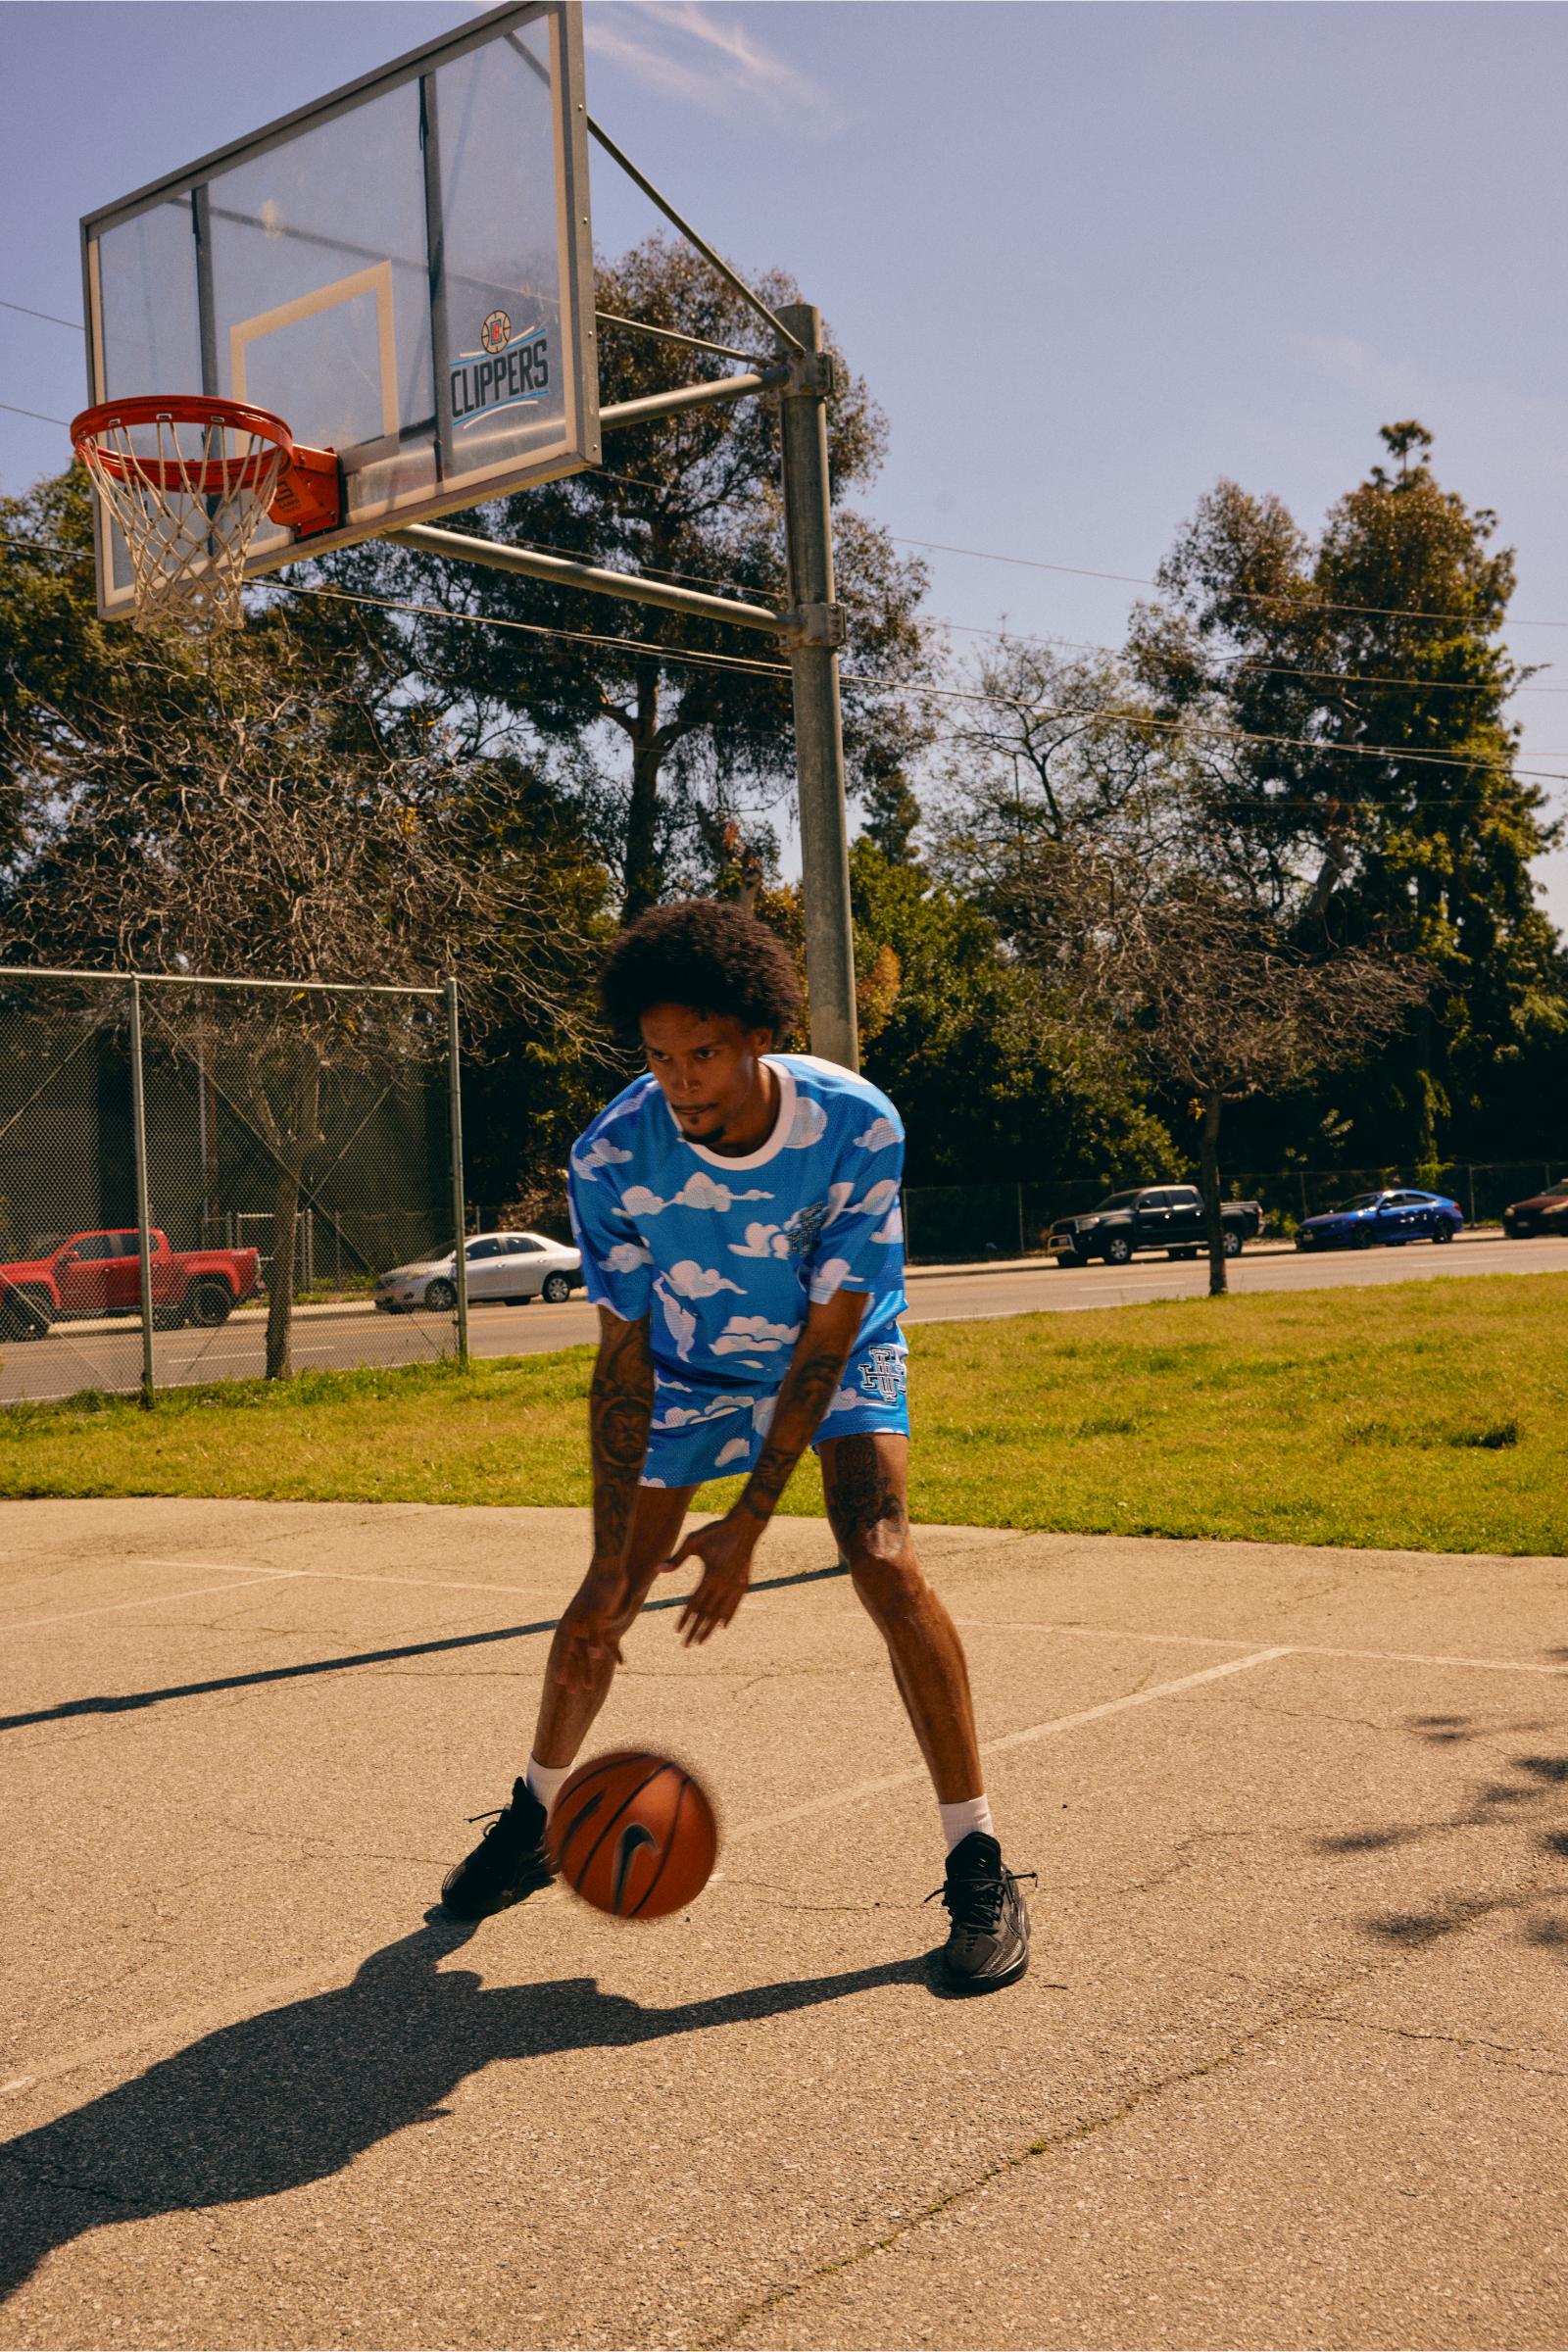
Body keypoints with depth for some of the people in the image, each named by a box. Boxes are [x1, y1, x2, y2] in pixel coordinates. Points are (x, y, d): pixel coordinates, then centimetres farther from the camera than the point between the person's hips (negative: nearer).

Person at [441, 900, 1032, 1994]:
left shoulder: (856, 1125, -33)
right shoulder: (612, 1157, -29)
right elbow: (623, 1359, -21)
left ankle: (979, 1865, -11)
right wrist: (614, 1562, -25)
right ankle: (537, 1818, 30)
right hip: (690, 1368, 2)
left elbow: (827, 1339, -26)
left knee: (884, 1562, -22)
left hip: (839, 1355, -2)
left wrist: (748, 1523, -27)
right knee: (605, 1597, 3)